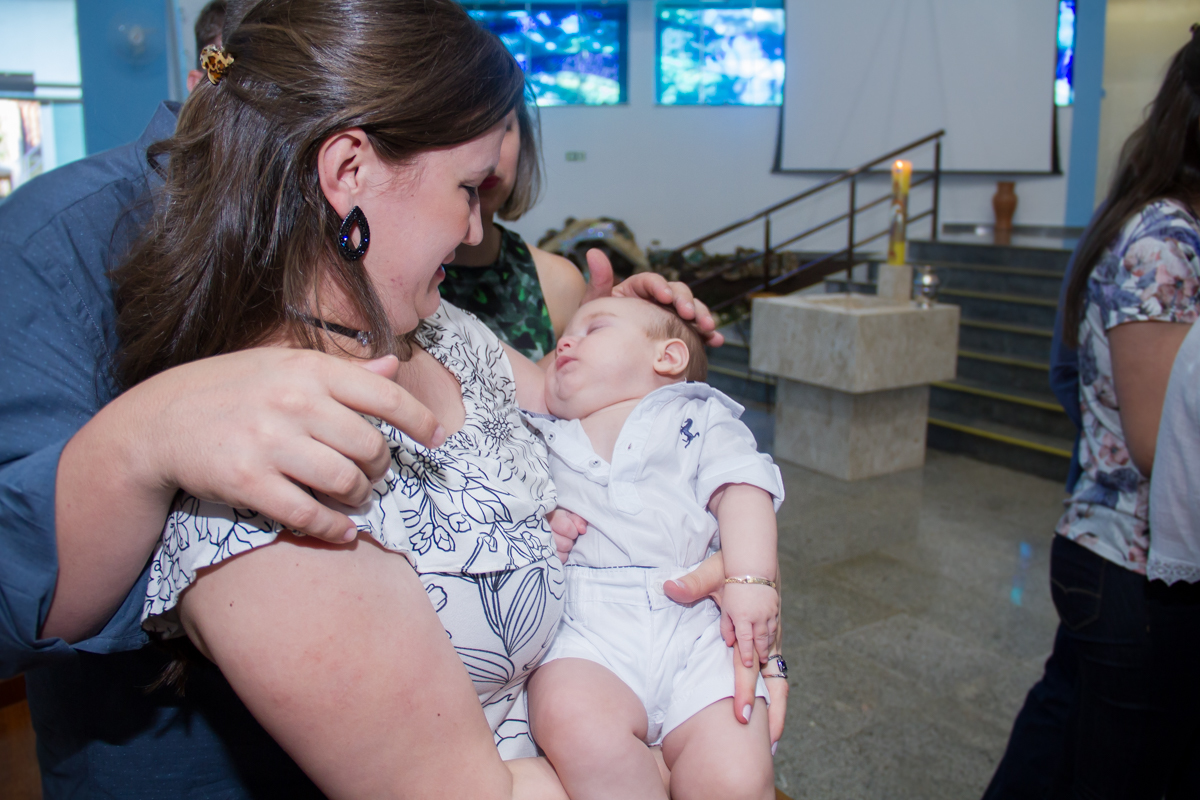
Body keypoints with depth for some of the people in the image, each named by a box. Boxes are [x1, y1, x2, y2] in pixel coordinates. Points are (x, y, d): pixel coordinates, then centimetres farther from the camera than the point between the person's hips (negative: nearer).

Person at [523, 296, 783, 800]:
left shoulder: (699, 418, 18)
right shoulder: (542, 438, 26)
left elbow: (742, 490, 5)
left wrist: (750, 581, -11)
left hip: (697, 628, 0)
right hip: (588, 629, 1)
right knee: (573, 721, -33)